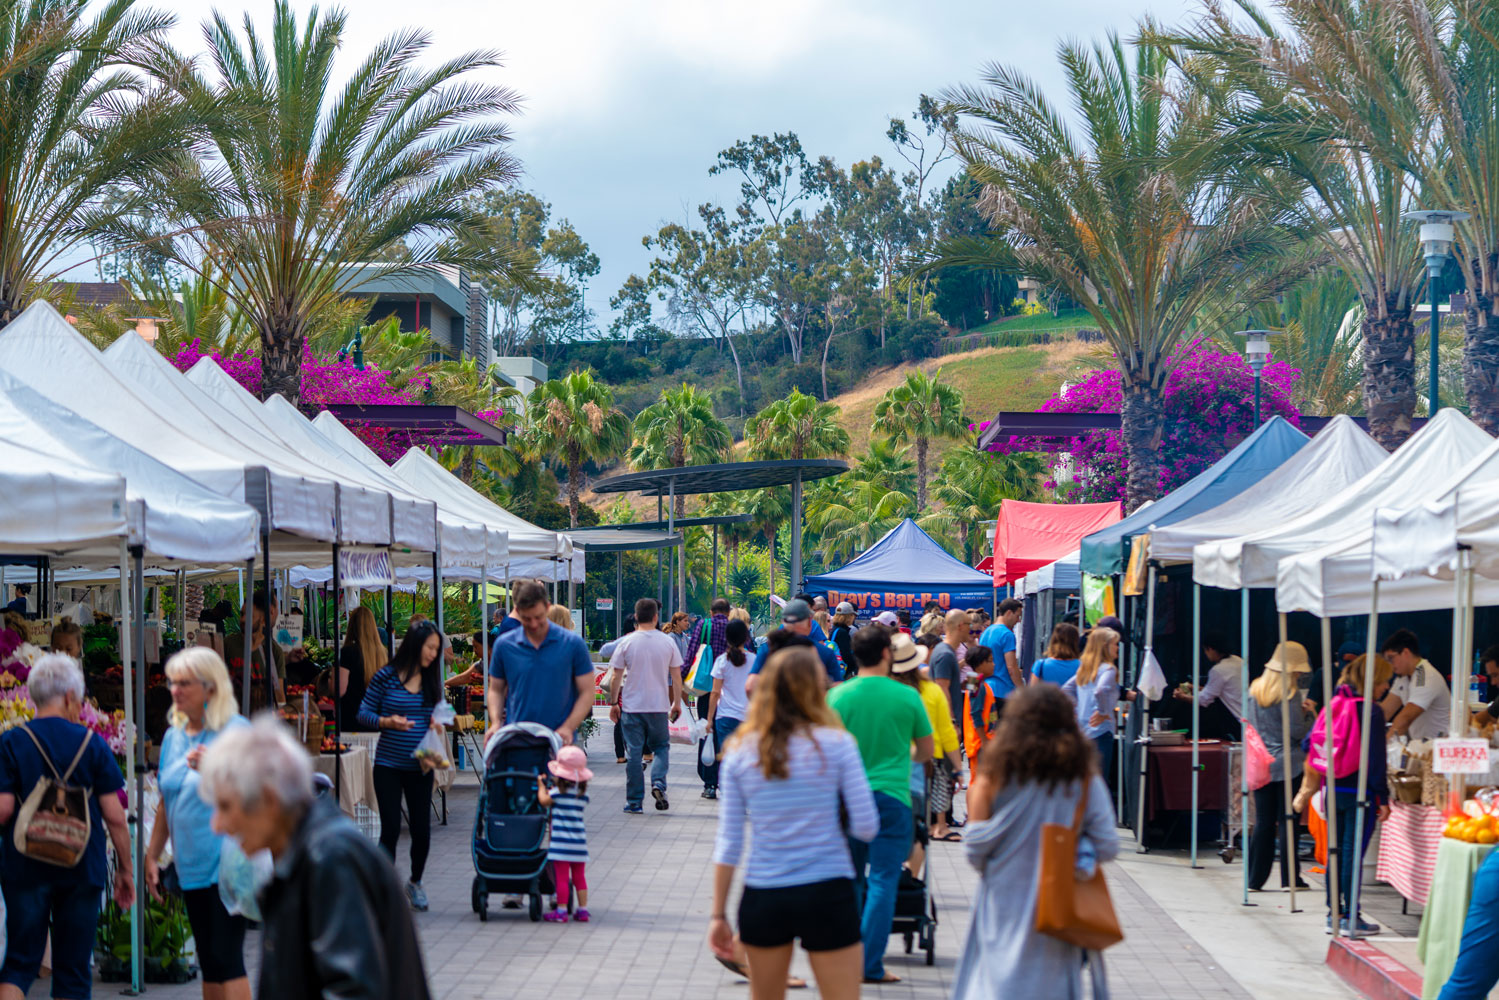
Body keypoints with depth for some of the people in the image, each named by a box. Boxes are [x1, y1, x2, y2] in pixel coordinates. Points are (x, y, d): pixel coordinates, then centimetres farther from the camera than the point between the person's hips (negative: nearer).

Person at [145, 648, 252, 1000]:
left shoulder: (235, 731, -7)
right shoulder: (173, 736, 13)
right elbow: (167, 803, 21)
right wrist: (152, 855, 19)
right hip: (191, 866, 7)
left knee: (226, 957, -11)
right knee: (208, 960, 10)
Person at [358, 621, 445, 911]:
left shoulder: (431, 680, 6)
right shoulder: (386, 677, -7)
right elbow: (364, 713, -2)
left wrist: (438, 724, -4)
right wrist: (387, 721, -19)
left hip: (420, 767, 4)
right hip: (389, 766, -4)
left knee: (422, 830, 5)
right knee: (391, 829, -5)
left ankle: (415, 882, 30)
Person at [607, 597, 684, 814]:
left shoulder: (626, 643, -5)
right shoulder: (667, 642, -1)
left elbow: (616, 677, -3)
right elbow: (676, 677, 3)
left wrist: (613, 704, 6)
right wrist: (677, 703, 14)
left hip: (632, 706, -1)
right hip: (659, 706, 1)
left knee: (634, 753, 4)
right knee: (661, 746, 16)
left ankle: (634, 802, 6)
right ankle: (658, 783, -8)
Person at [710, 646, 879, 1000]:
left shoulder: (740, 751, 2)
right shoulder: (837, 745, -6)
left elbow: (728, 841, 2)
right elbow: (866, 827, -6)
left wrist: (718, 914, 7)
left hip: (762, 897, 3)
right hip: (827, 892, -3)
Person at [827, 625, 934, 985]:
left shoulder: (837, 695, -3)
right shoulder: (907, 696, -5)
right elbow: (926, 751, 7)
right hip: (891, 795, -2)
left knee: (850, 880, 15)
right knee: (882, 881, 0)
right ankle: (870, 965, -3)